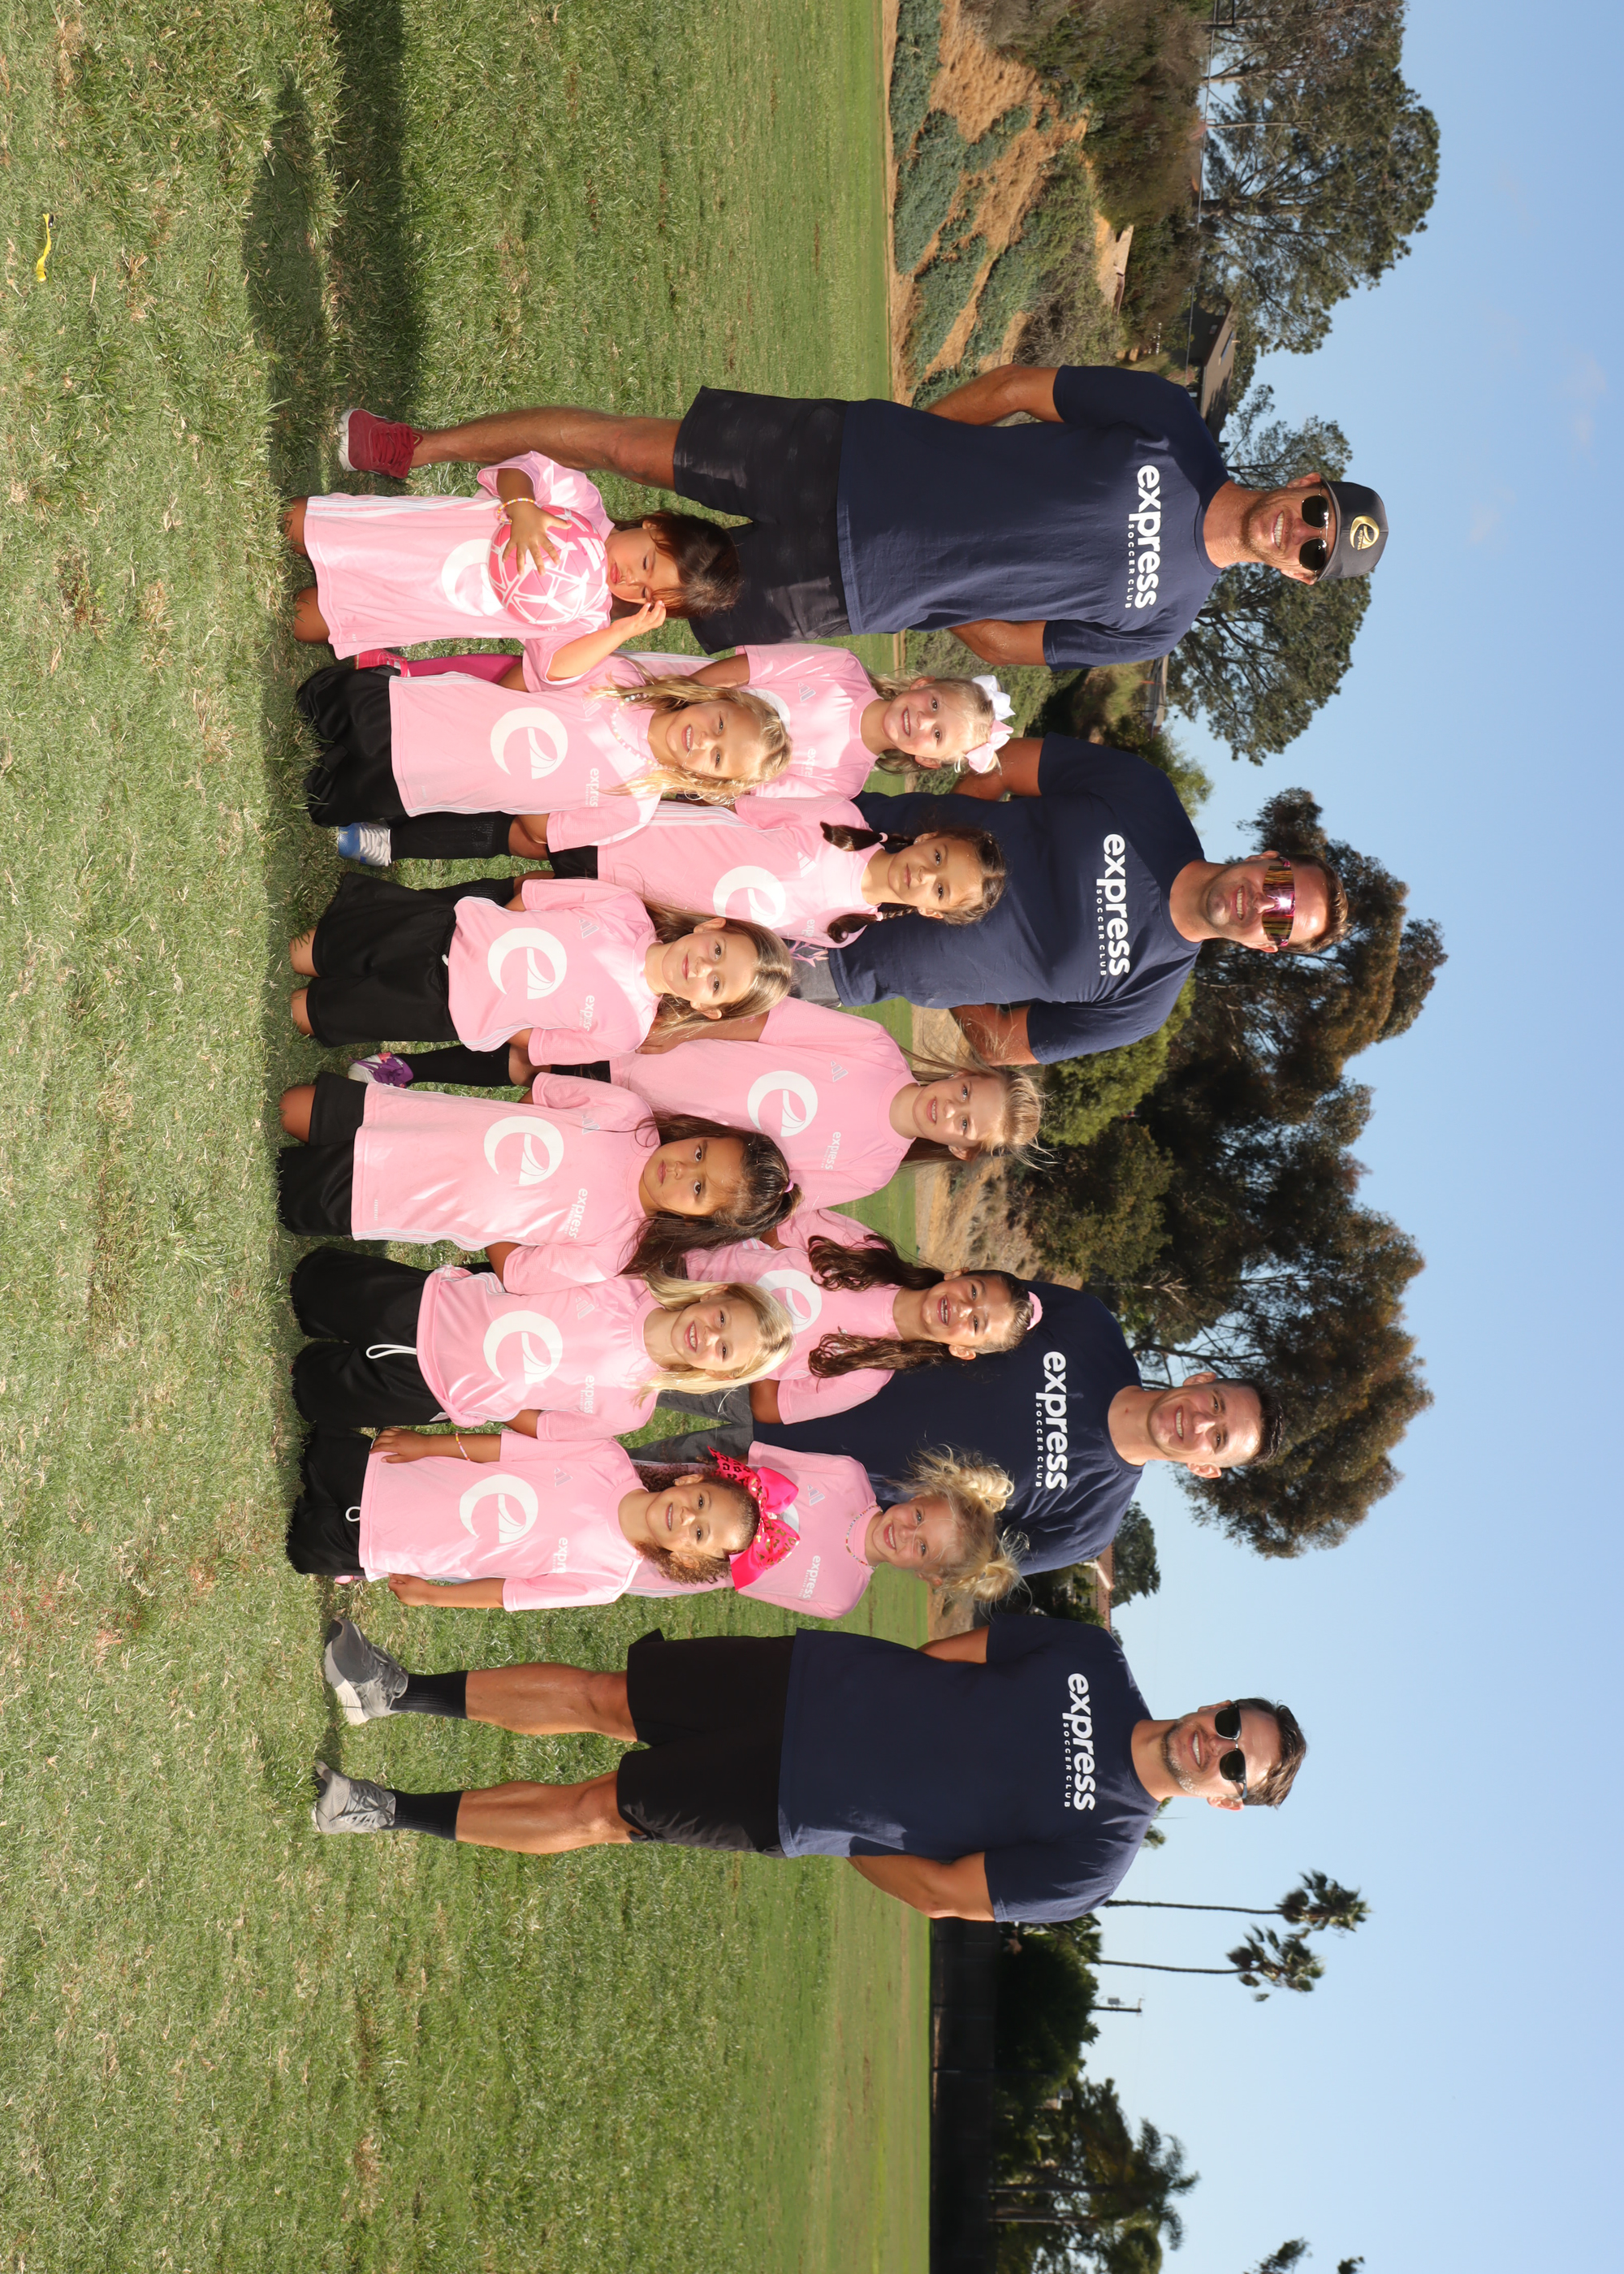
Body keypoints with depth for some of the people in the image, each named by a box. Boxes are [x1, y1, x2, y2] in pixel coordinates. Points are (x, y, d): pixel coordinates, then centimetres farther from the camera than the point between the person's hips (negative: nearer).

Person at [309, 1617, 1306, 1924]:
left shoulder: (1096, 1858, -12)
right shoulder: (1095, 1661, -3)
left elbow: (941, 1892, -9)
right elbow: (943, 1654, 7)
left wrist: (836, 1838, -4)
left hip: (791, 1806, -3)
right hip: (816, 1678, 3)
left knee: (594, 1811, -3)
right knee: (597, 1698, 0)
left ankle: (393, 1809, 9)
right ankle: (406, 1689, 15)